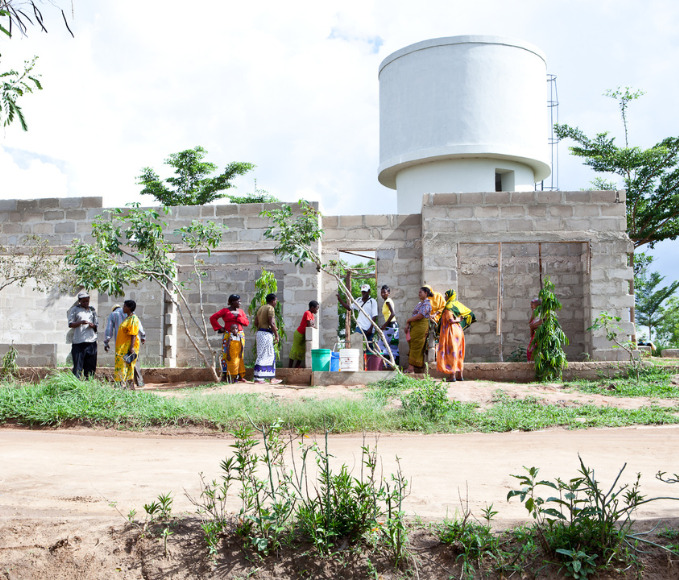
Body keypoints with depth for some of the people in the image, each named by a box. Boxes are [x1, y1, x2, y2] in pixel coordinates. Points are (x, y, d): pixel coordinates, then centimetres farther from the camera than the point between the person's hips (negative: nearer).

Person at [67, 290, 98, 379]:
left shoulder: (92, 310, 16)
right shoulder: (75, 309, 5)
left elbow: (97, 324, 18)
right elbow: (70, 324, -2)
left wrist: (92, 325, -4)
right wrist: (81, 322, -19)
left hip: (91, 342, 4)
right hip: (78, 342, -4)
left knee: (91, 366, 5)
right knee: (78, 366, -6)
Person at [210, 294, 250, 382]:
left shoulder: (240, 311, 14)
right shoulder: (225, 311, 0)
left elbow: (247, 322, 6)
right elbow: (212, 318, -2)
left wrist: (238, 317, -7)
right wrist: (219, 328, -4)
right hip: (228, 335, -4)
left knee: (240, 355, 3)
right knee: (226, 355, -5)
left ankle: (241, 376, 7)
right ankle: (224, 376, 1)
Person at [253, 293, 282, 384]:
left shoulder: (261, 308, 16)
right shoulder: (270, 308, -11)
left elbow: (256, 323, 15)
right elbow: (271, 323, -19)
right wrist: (276, 335, -11)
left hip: (260, 332, 9)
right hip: (266, 334, -9)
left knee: (271, 355, 13)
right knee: (263, 356, -5)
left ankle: (272, 378, 15)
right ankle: (258, 378, -3)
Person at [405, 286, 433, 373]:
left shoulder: (426, 304, -9)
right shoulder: (419, 303, 21)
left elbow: (419, 316, -18)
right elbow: (414, 316, 18)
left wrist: (408, 320, -6)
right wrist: (408, 324, 3)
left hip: (421, 326, -9)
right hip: (414, 327, 9)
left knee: (415, 346, -9)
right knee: (412, 345, 5)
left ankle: (411, 368, -10)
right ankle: (411, 367, 7)